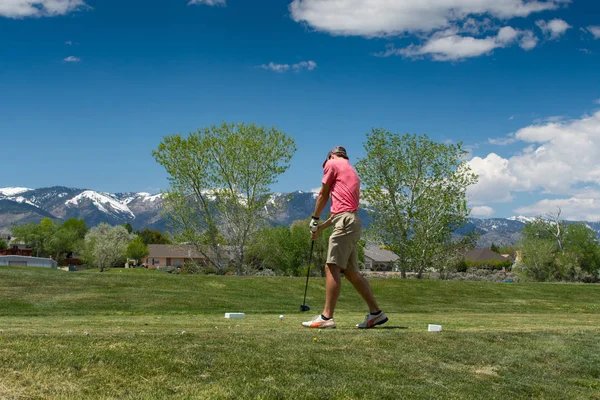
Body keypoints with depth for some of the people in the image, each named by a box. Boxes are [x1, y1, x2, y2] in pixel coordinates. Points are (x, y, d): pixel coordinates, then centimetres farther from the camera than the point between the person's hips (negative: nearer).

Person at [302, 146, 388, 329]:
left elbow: (323, 195, 9)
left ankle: (326, 317, -19)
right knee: (351, 272, 10)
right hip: (352, 220, 9)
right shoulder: (352, 172, 29)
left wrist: (315, 219, 20)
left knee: (332, 267, -13)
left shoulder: (332, 164, 6)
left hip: (345, 222, -9)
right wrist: (322, 227, 26)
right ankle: (375, 312, 11)